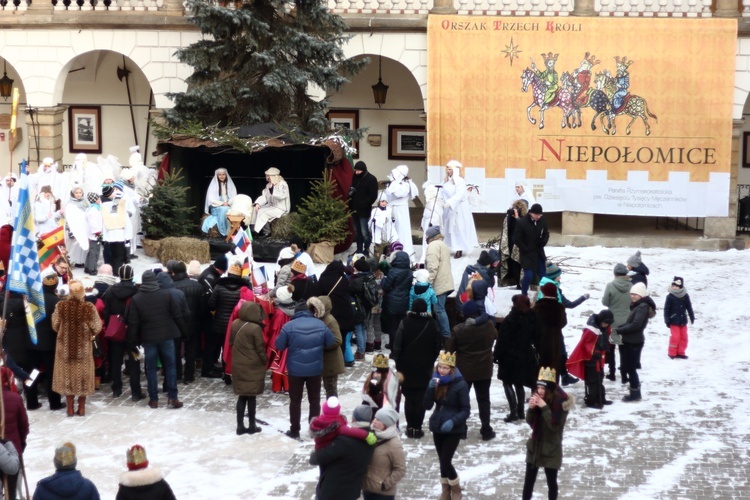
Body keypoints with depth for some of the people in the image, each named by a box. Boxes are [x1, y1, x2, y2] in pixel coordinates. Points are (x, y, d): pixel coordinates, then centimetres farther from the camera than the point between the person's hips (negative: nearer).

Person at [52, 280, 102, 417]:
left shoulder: (60, 306, -14)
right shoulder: (89, 307, -17)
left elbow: (55, 326, -3)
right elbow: (96, 328, -11)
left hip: (65, 346, 1)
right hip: (83, 347, -1)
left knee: (67, 374, 14)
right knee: (82, 374, 14)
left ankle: (70, 407, 17)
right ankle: (81, 407, 20)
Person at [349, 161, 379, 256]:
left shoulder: (371, 179, -9)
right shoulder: (354, 177, 10)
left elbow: (373, 196, -13)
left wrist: (364, 204, -19)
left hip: (364, 210, -6)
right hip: (354, 209, 6)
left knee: (364, 232, -8)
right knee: (357, 231, 12)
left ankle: (366, 250, 2)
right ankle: (359, 249, 21)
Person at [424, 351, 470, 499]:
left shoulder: (460, 384, -14)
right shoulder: (436, 381, 1)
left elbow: (466, 410, -11)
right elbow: (427, 406, -2)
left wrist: (453, 421, -26)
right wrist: (430, 388, -17)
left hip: (453, 430, -5)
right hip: (437, 427, 5)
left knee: (445, 462, -8)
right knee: (442, 461, 12)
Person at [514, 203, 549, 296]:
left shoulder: (543, 221, -3)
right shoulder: (521, 222, -16)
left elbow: (546, 234, 14)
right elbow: (516, 239, -13)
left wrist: (543, 243, -4)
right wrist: (525, 249, -10)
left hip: (539, 253, 5)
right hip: (527, 254, -5)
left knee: (543, 276, 5)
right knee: (528, 276, -12)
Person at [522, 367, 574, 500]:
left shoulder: (560, 402, -18)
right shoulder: (538, 397, -1)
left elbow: (554, 425, -23)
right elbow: (530, 421, 4)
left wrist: (544, 407, -28)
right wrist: (531, 408, -16)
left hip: (551, 450, -5)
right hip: (534, 446, 5)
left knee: (551, 481, 6)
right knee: (529, 480, 12)